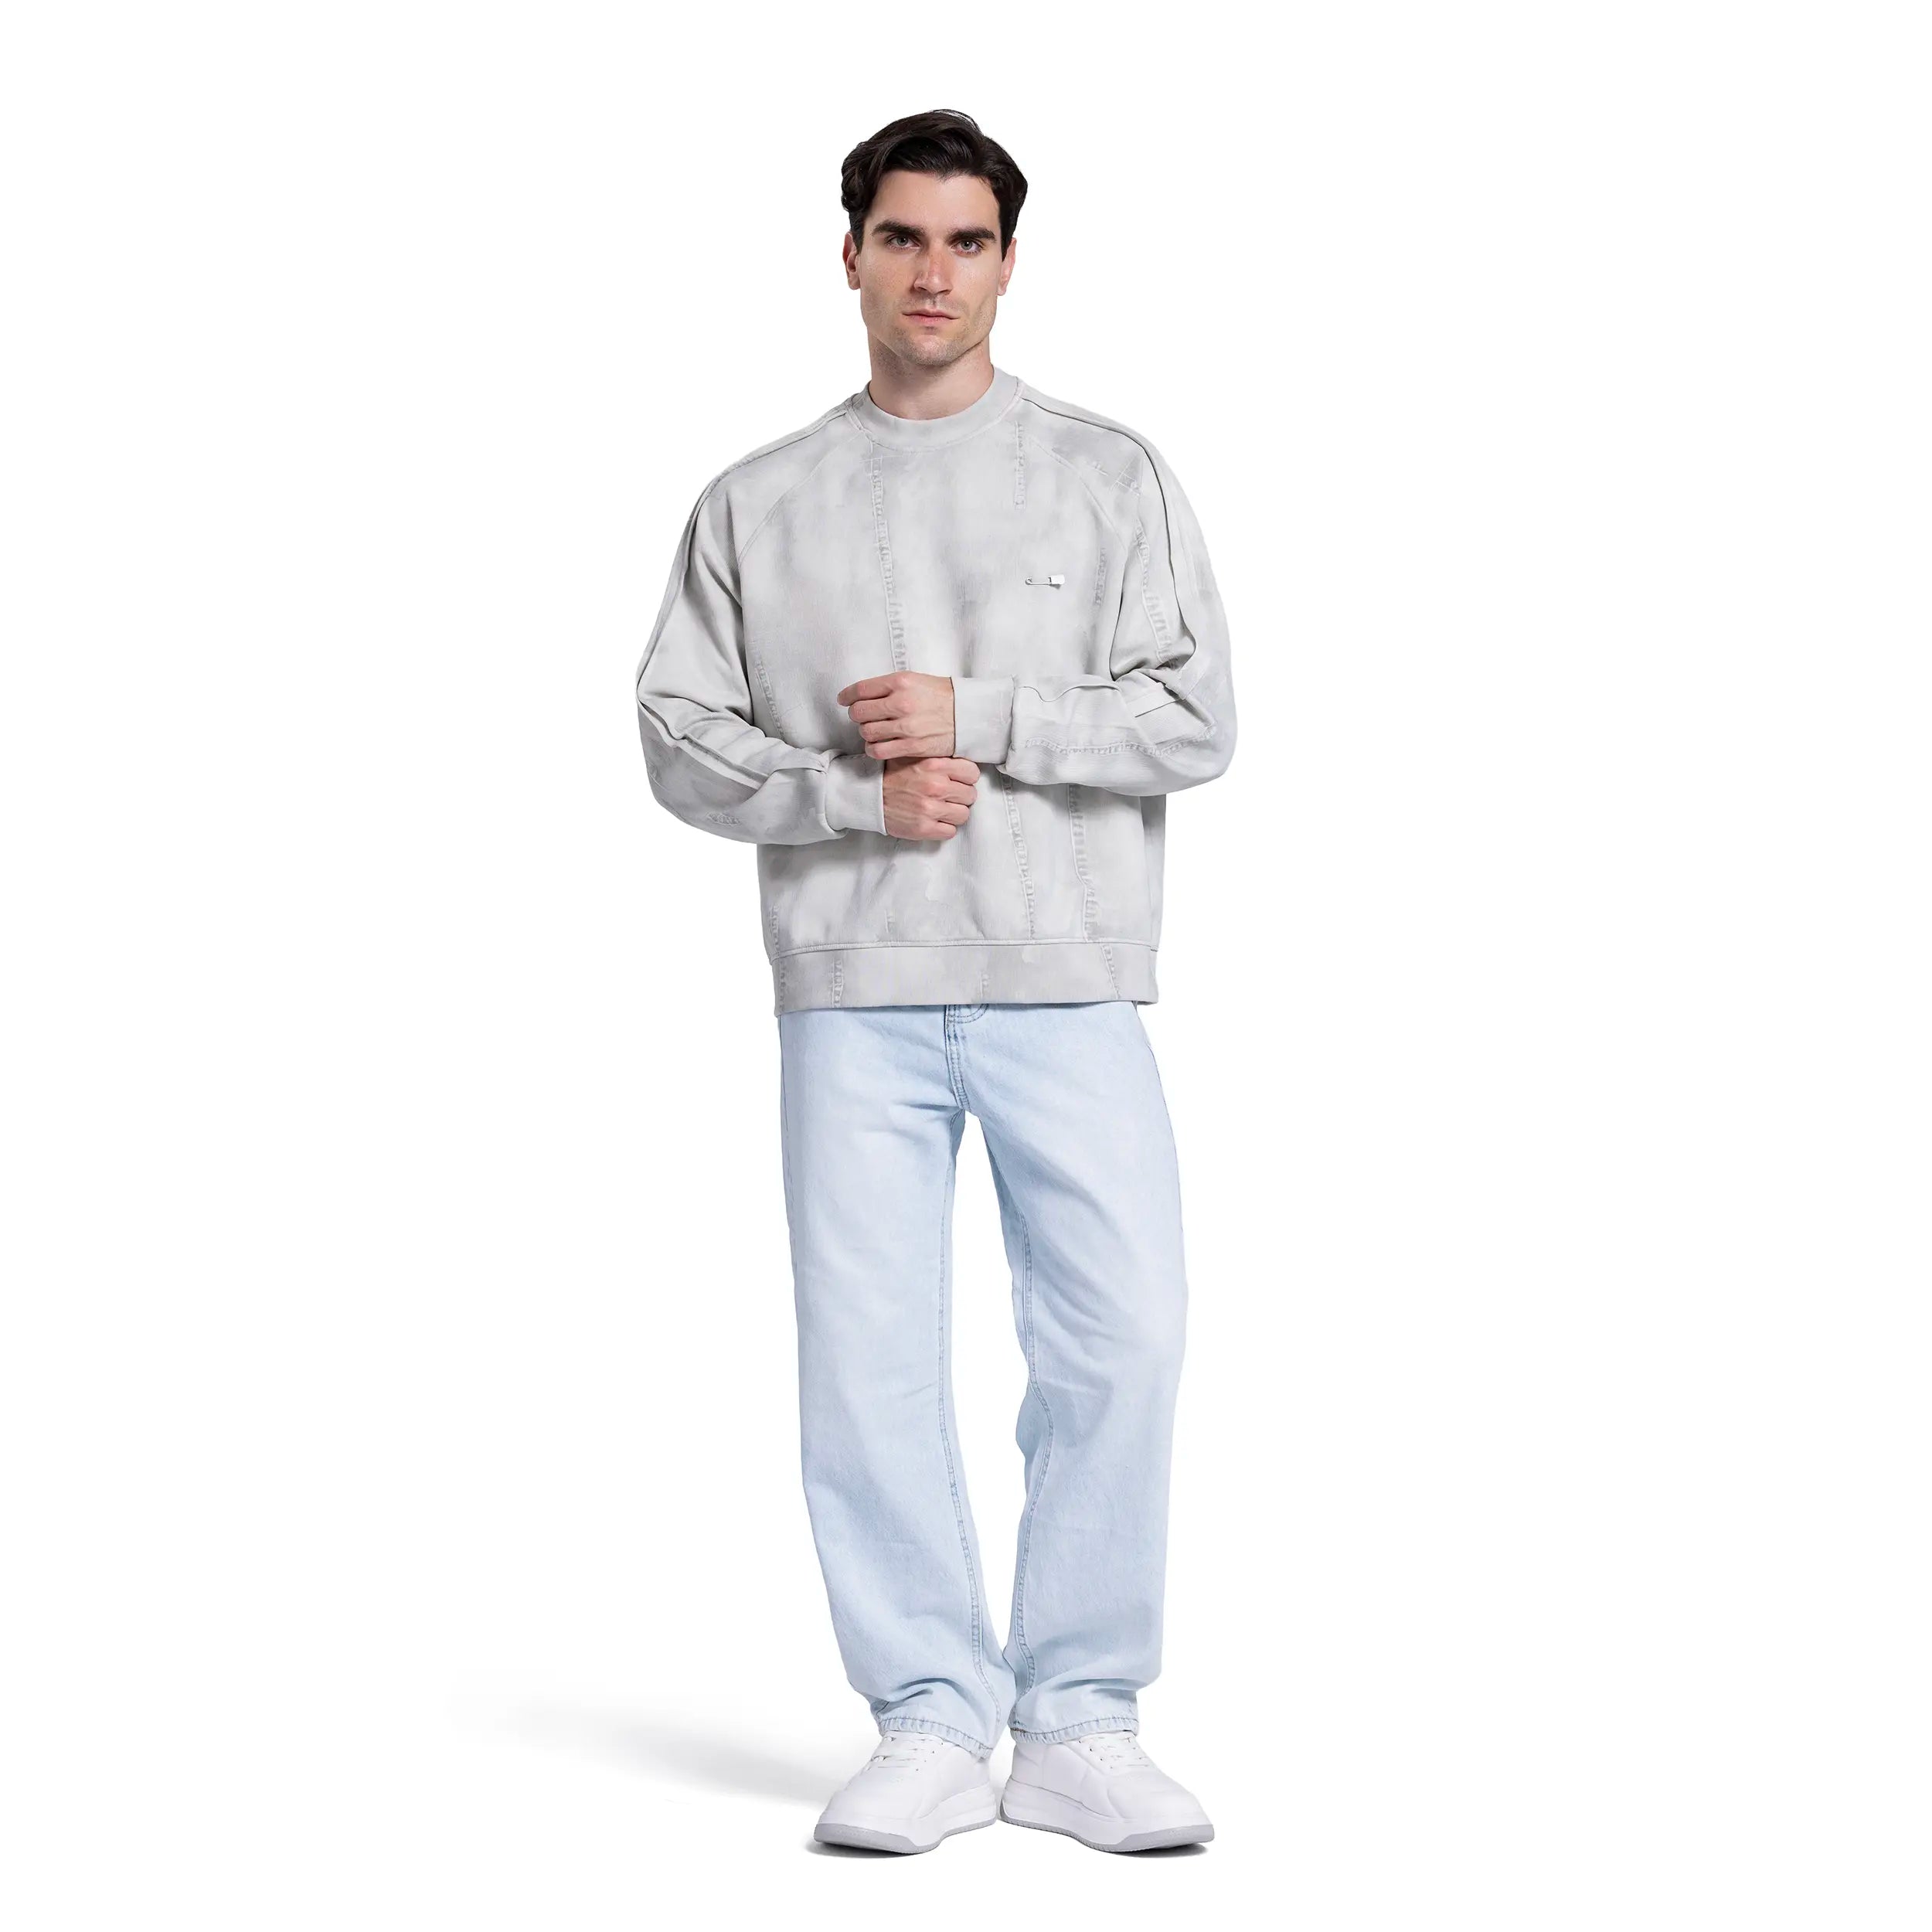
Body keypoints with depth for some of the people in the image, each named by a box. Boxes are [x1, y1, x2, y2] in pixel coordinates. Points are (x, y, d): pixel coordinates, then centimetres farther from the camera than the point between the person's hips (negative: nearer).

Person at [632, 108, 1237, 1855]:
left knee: (1121, 1341, -4)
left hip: (1070, 988, -1)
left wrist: (977, 715, -10)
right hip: (854, 991, 1)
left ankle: (1081, 1724, 8)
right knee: (868, 1358, 0)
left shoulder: (1111, 479, 8)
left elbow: (1197, 720, 0)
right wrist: (854, 794, -10)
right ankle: (931, 1724, 10)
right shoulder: (760, 506, 11)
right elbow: (683, 739, 6)